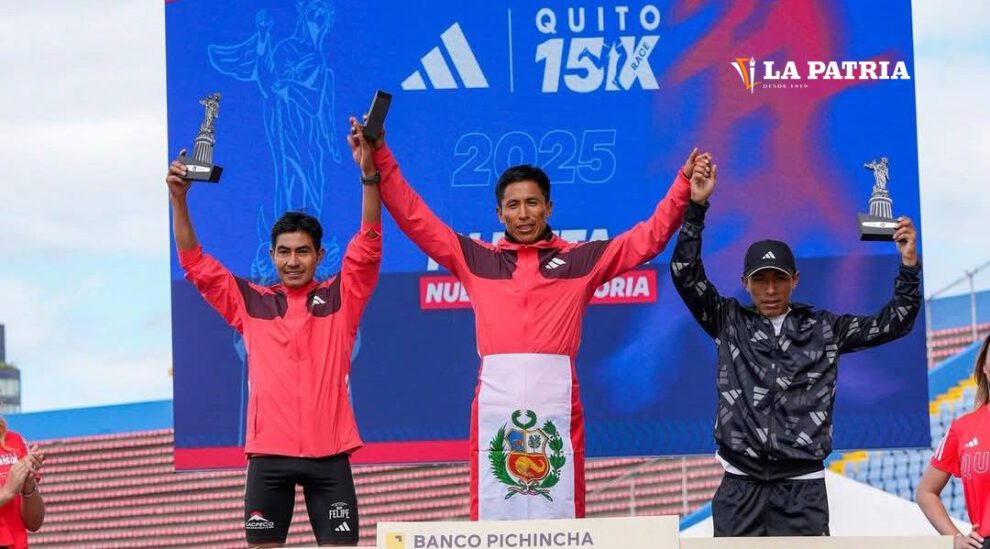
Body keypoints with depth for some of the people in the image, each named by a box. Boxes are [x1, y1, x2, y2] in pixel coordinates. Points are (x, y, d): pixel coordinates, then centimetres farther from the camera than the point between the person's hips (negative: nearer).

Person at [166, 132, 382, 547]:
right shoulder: (252, 303, 10)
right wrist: (178, 199, -2)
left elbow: (368, 247, -2)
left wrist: (368, 175, -14)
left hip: (328, 451, -1)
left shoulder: (340, 299, 7)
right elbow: (195, 263, 9)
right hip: (268, 451, 1)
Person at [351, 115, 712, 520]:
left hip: (557, 403, -1)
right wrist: (380, 158, 11)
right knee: (492, 514, -1)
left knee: (561, 516, 0)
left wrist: (684, 186, 2)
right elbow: (413, 217, 16)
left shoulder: (581, 259, 13)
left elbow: (649, 237, 12)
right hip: (495, 403, 1)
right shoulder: (475, 259, 15)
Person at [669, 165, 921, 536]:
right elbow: (685, 274, -2)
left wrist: (909, 265, -4)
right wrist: (696, 207, -13)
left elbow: (892, 324, 10)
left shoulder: (823, 328, 9)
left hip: (802, 490, 0)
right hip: (740, 488, 0)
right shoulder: (729, 322, 7)